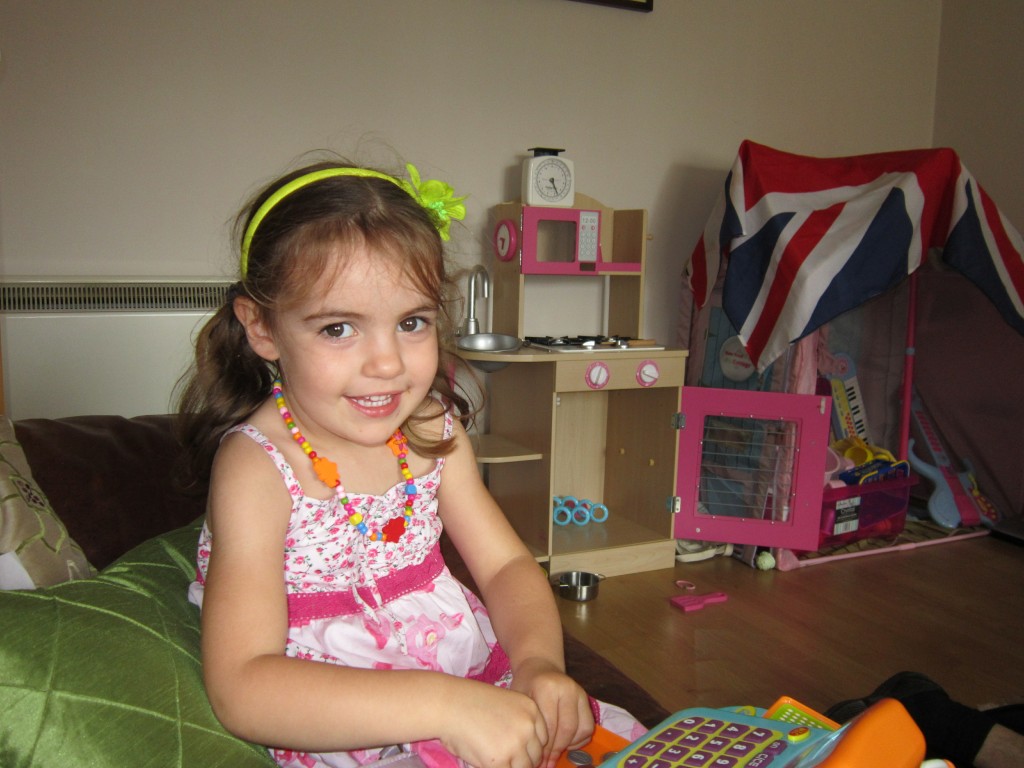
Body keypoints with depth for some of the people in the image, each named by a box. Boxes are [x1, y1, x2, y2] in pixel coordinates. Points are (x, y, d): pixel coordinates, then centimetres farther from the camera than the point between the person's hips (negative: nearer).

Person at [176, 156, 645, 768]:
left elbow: (506, 566, 4)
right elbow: (243, 689, -25)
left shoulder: (432, 429, 0)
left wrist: (538, 660, -17)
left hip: (486, 689, 6)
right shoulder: (257, 466, -18)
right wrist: (445, 705, -34)